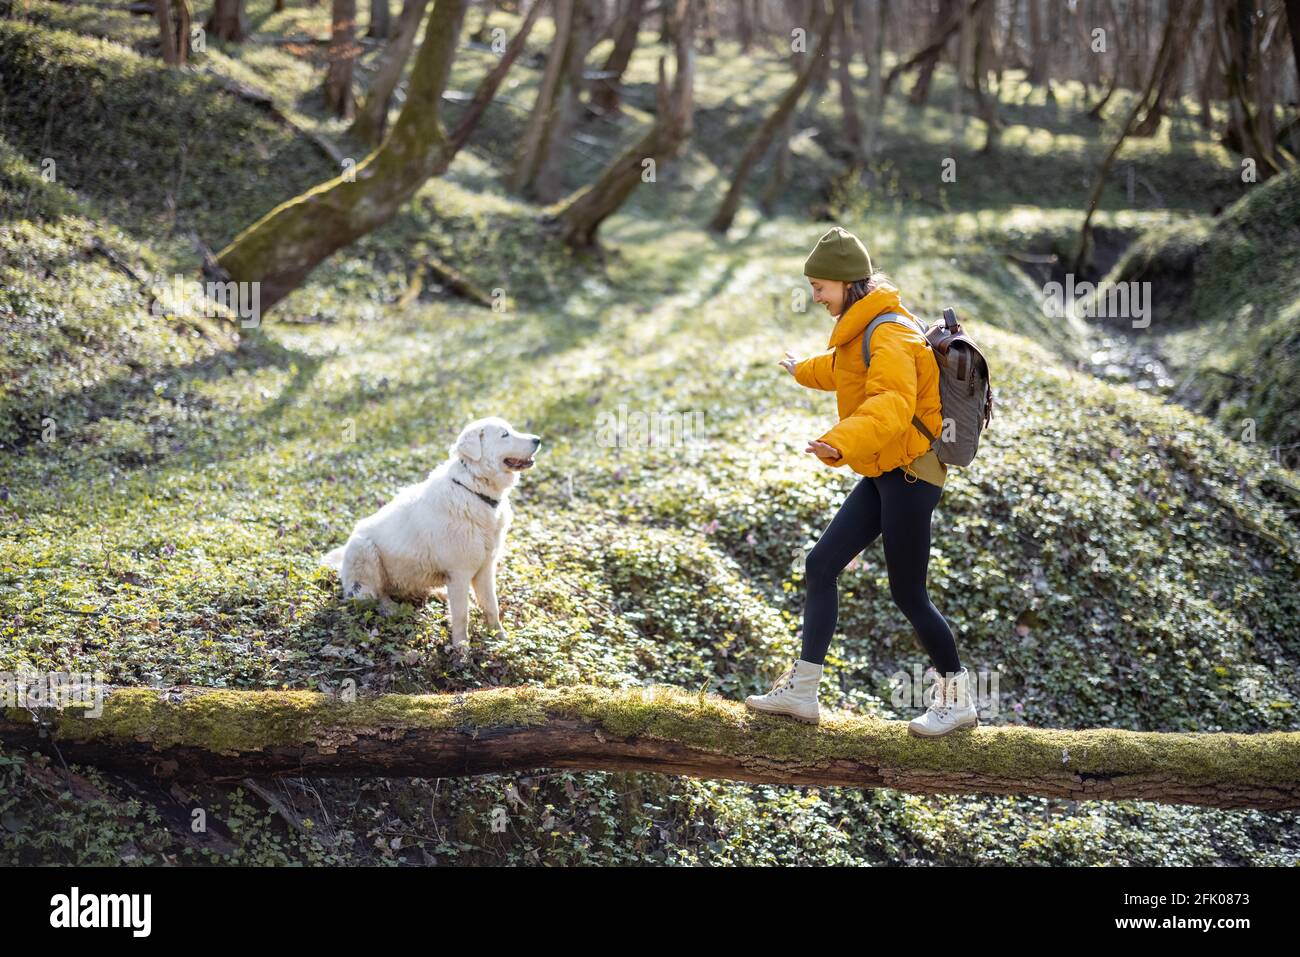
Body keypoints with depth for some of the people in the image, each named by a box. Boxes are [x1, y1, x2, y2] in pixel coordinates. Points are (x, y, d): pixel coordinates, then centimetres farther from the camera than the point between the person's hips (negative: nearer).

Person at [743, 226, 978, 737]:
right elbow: (843, 369, 38)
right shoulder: (861, 331, 13)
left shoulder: (888, 334, -18)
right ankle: (801, 690, 6)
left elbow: (891, 404, -34)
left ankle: (958, 698, 16)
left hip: (909, 472, -10)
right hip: (884, 474, 10)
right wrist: (804, 370, 56)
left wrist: (840, 443, -49)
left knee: (907, 593, -2)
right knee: (821, 565, 3)